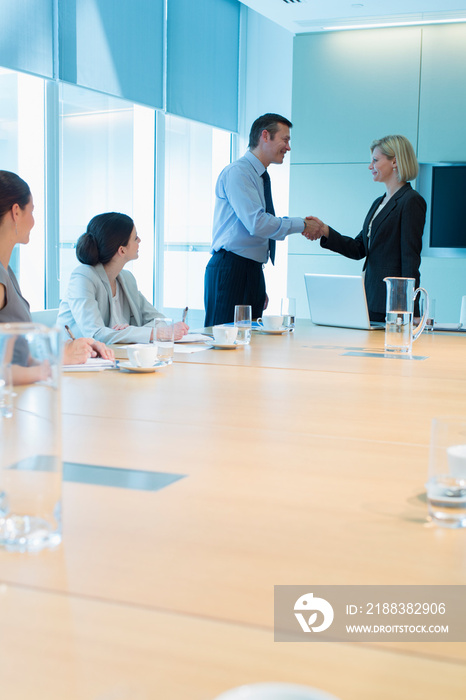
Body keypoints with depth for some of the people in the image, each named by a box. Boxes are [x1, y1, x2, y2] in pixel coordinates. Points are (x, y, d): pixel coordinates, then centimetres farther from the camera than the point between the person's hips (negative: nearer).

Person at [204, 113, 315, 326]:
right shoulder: (237, 172, -9)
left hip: (253, 269, 9)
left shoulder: (261, 178, 19)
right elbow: (256, 223, -21)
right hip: (230, 269, -9)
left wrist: (261, 288, 19)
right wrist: (299, 224, -9)